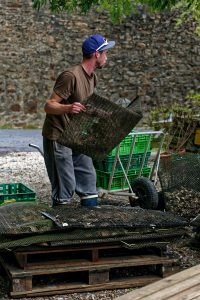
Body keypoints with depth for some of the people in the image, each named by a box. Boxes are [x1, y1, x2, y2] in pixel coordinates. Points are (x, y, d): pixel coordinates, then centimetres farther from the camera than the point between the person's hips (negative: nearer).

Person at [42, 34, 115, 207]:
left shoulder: (93, 77, 9)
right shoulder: (71, 76, -20)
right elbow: (49, 106, -22)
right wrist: (68, 108, -40)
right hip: (58, 138, -9)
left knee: (88, 181, 11)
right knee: (65, 189, -7)